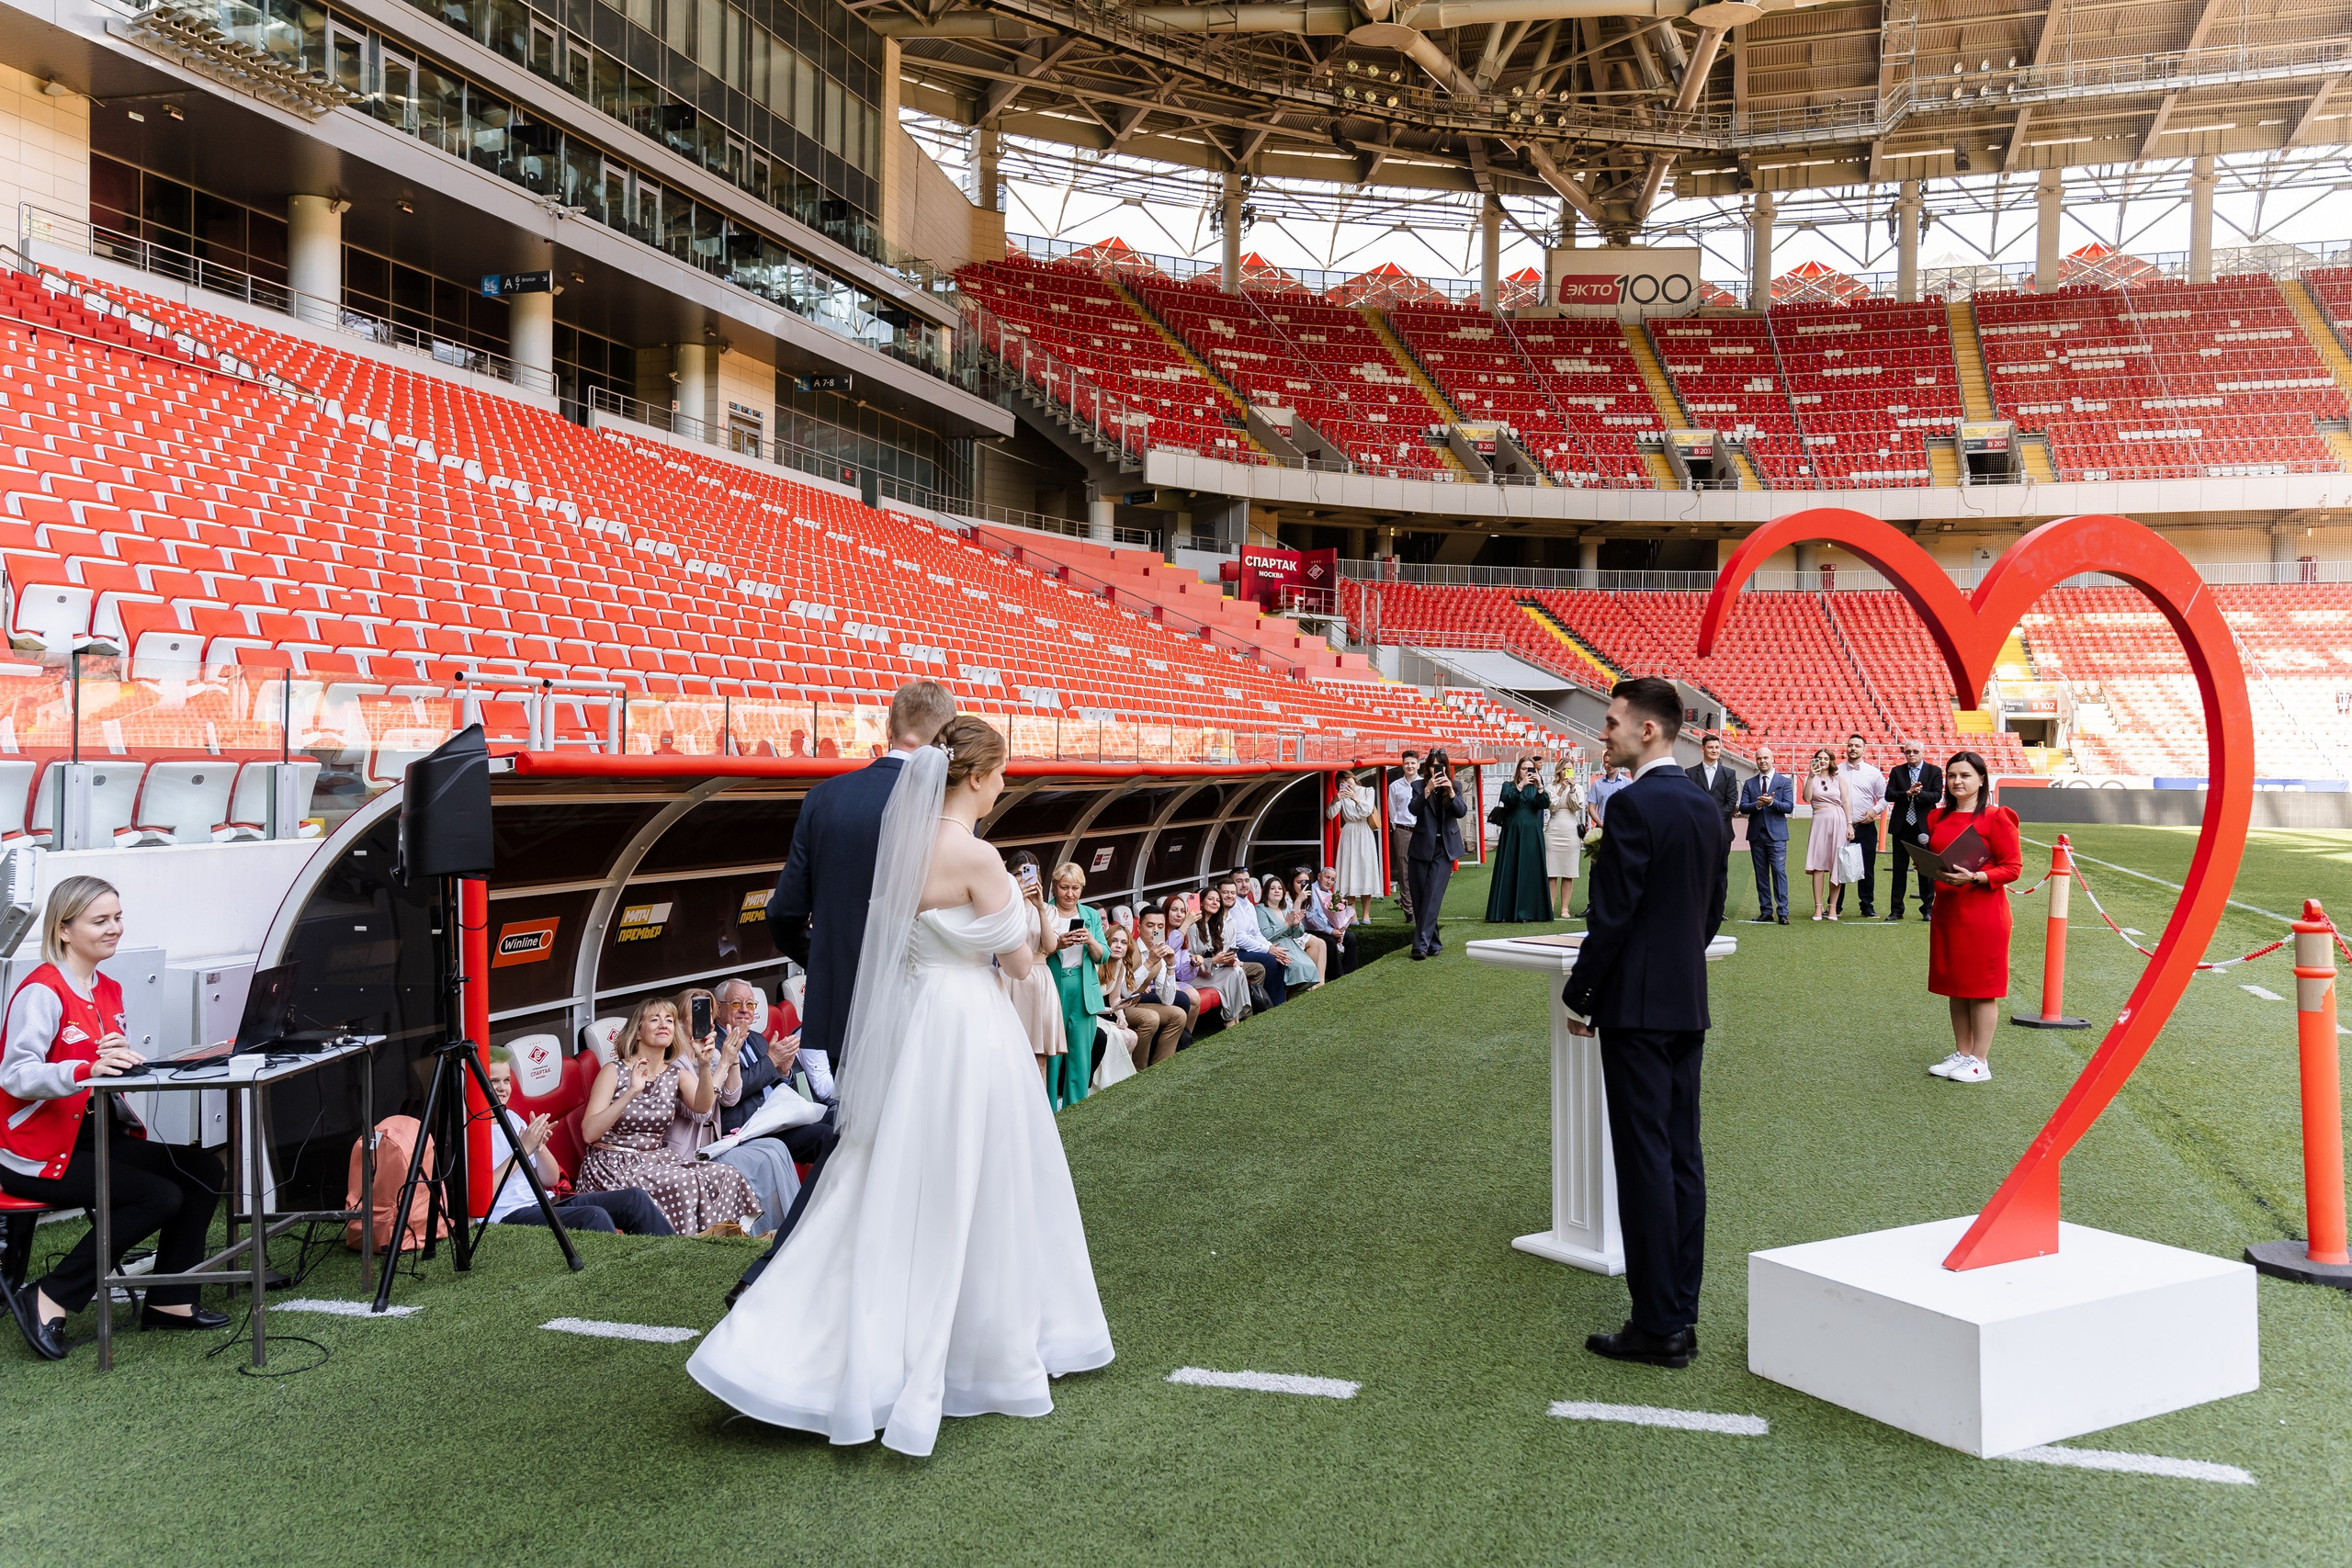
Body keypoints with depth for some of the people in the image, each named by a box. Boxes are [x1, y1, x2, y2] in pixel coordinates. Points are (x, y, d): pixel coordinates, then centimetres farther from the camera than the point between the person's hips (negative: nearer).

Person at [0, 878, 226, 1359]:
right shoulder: (42, 991, -15)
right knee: (160, 1196, -22)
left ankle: (170, 1300, 3)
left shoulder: (108, 991, 14)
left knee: (203, 1170, -6)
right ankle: (50, 1300, -10)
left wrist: (123, 1057, -9)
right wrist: (88, 1070, -42)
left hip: (95, 1135, 9)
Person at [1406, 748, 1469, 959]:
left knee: (1433, 896, -11)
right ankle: (1434, 942, 14)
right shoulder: (1419, 785, 2)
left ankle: (1421, 944, -15)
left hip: (1445, 848, -1)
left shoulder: (1454, 787, 6)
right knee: (1420, 897, 2)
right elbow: (1414, 809, -14)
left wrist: (1450, 791, -20)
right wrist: (1428, 789, -26)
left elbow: (1462, 812, -7)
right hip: (1423, 847, 1)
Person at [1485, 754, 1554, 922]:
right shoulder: (1509, 786, 7)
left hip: (1532, 836, 2)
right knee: (1510, 873, -4)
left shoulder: (1536, 788, 12)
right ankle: (1507, 912, -4)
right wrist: (1521, 785, -23)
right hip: (1513, 834, -2)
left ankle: (1529, 911, 4)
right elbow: (1507, 801, -13)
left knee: (1532, 872, 0)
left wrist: (1540, 786, -19)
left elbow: (1545, 804, -5)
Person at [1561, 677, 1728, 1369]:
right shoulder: (1706, 807, 11)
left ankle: (1658, 1325, 1)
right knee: (1682, 1156, 11)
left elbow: (1611, 914, -17)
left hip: (1636, 1007, -9)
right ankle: (1682, 1314, 18)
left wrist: (1579, 996, -7)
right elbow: (1713, 910, 16)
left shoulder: (1634, 805, -16)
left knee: (1645, 1162, -4)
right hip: (1688, 1004, 9)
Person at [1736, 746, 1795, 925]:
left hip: (1776, 834, -3)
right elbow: (1742, 807, 2)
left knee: (1779, 872, -9)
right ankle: (1766, 912, 10)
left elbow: (1789, 807, -4)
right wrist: (1757, 805, -17)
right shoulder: (1749, 784, 12)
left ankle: (1782, 912, -8)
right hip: (1756, 834, 3)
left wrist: (1771, 802, -19)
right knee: (1761, 875, 5)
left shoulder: (1784, 781, 5)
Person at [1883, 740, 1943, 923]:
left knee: (1926, 869, 2)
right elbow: (1889, 795, -3)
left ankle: (1928, 909, 10)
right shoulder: (1897, 771, 8)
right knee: (1899, 869, 5)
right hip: (1901, 826, 2)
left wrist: (1919, 793, -25)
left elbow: (1936, 795, -8)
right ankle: (1896, 910, 10)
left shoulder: (1934, 771, 3)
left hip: (1924, 827, -2)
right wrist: (1908, 793, -19)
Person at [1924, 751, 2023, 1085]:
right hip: (1946, 910, 7)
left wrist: (1975, 877, -23)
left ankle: (1980, 1062, 6)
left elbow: (2013, 867, -10)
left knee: (1982, 989, 0)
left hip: (1982, 914, -6)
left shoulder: (1996, 818, -8)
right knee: (1955, 986, 12)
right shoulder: (1938, 817, 10)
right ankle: (1962, 1054, 22)